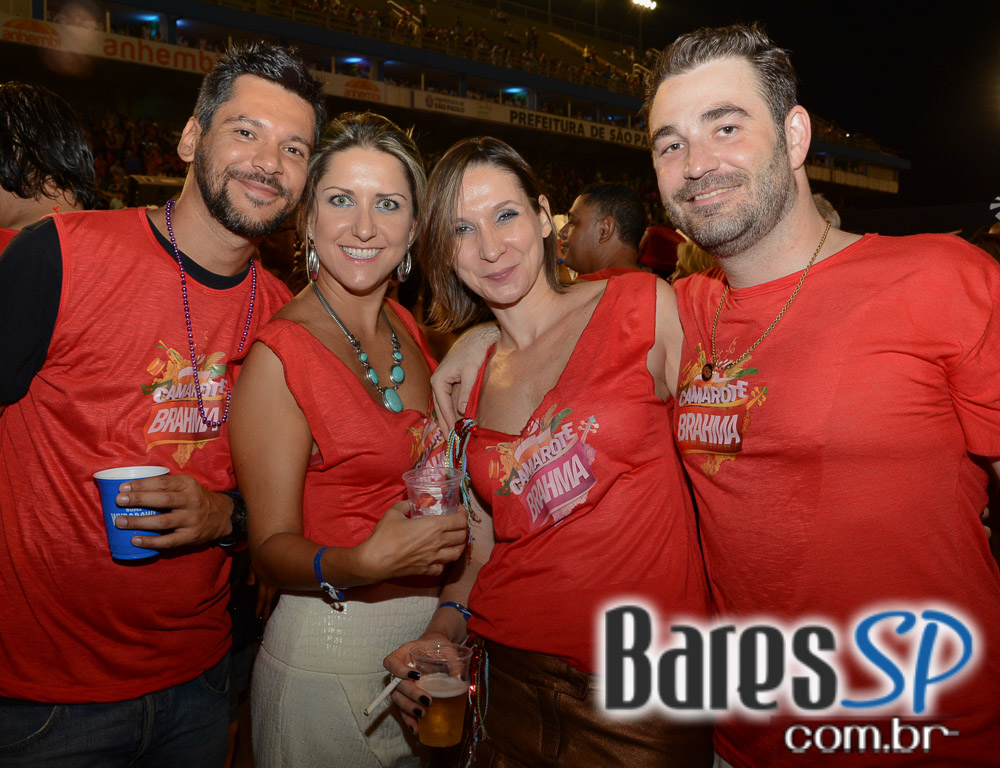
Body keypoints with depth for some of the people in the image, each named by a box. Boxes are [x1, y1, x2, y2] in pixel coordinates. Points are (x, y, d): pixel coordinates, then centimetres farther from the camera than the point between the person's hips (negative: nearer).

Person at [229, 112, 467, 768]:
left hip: (432, 637, 6)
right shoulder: (278, 356, -16)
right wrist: (361, 564, -32)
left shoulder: (408, 330, 2)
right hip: (331, 655, -6)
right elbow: (273, 546, -14)